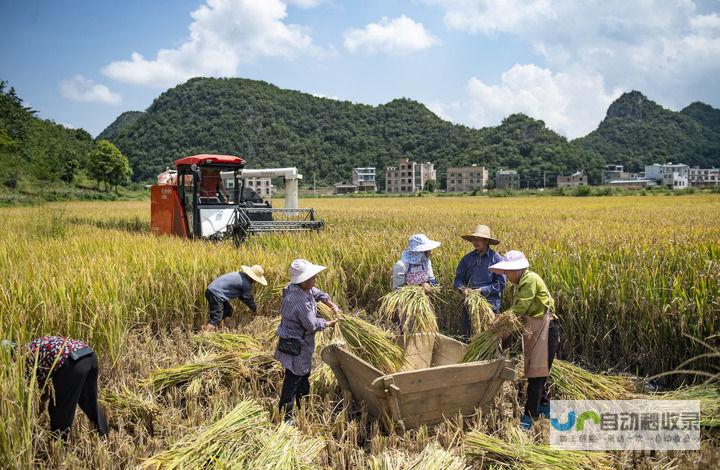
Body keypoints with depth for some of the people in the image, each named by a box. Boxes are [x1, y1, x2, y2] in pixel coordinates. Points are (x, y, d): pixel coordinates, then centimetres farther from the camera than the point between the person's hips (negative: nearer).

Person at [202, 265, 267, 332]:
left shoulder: (241, 276, 13)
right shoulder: (246, 284, -16)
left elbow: (241, 295, 25)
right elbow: (248, 298, -1)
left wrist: (252, 306, 26)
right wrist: (255, 308, 17)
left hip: (213, 290, 10)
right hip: (215, 294, -10)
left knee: (228, 310, 21)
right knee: (216, 318, -10)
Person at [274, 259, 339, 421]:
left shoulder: (300, 288, -5)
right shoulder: (300, 301, -33)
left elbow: (318, 293, 15)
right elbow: (313, 325, -23)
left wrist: (333, 306, 8)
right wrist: (329, 323, -7)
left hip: (301, 344, 10)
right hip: (295, 347, -10)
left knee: (303, 375, 25)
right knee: (292, 380, 1)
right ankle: (286, 417, 13)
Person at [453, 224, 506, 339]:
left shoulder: (496, 259, -6)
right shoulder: (467, 258, 6)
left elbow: (501, 283, -9)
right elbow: (458, 279, 6)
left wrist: (483, 290, -17)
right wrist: (462, 288, -15)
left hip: (490, 304, -4)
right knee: (467, 338, 12)